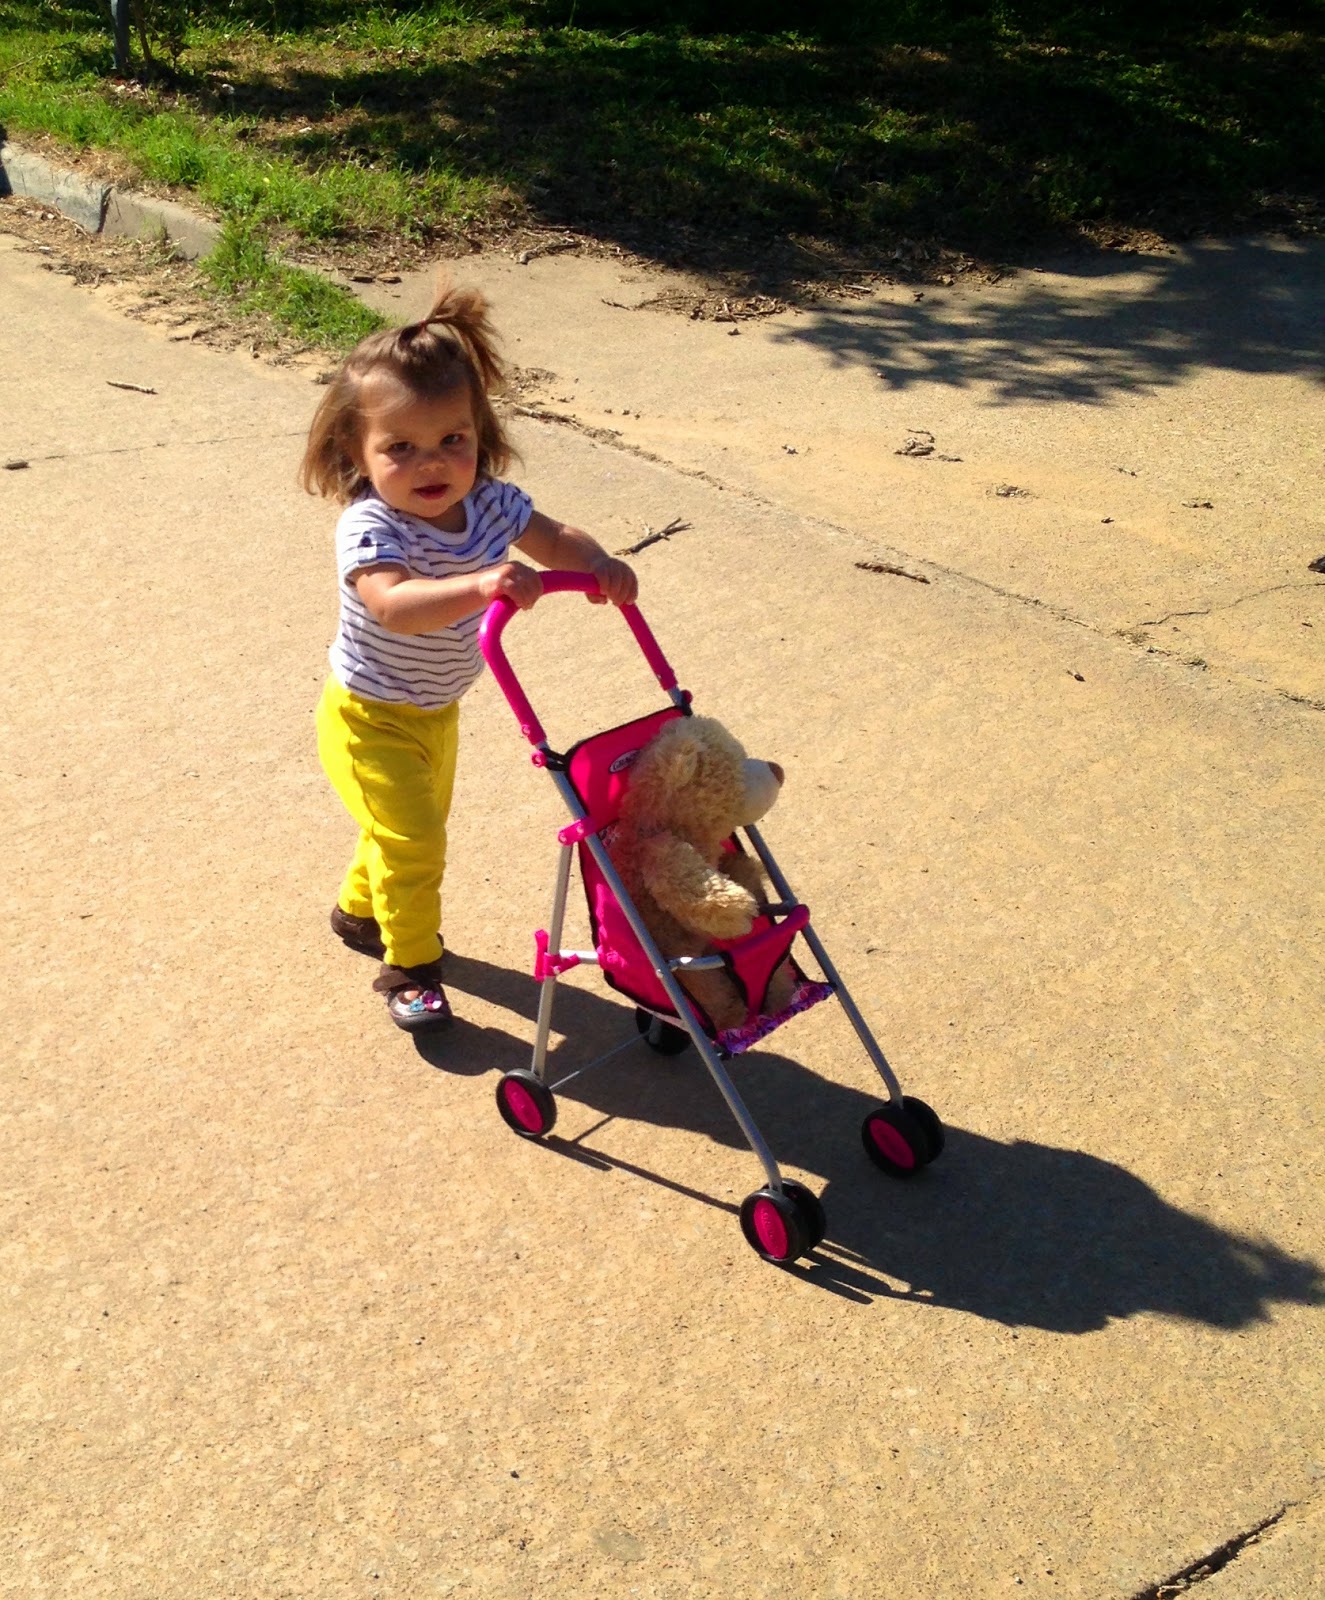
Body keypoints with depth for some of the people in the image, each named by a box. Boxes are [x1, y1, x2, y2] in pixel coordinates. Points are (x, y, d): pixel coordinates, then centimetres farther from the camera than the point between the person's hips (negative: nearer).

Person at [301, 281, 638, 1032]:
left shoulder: (488, 504, -15)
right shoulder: (370, 529, -33)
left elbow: (553, 536, -1)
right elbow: (395, 604, -51)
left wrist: (600, 564, -23)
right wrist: (481, 585, -66)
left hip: (436, 710, 7)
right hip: (371, 719, -7)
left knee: (419, 824, 24)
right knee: (412, 839, -8)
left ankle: (361, 908, 51)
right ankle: (411, 965, 14)